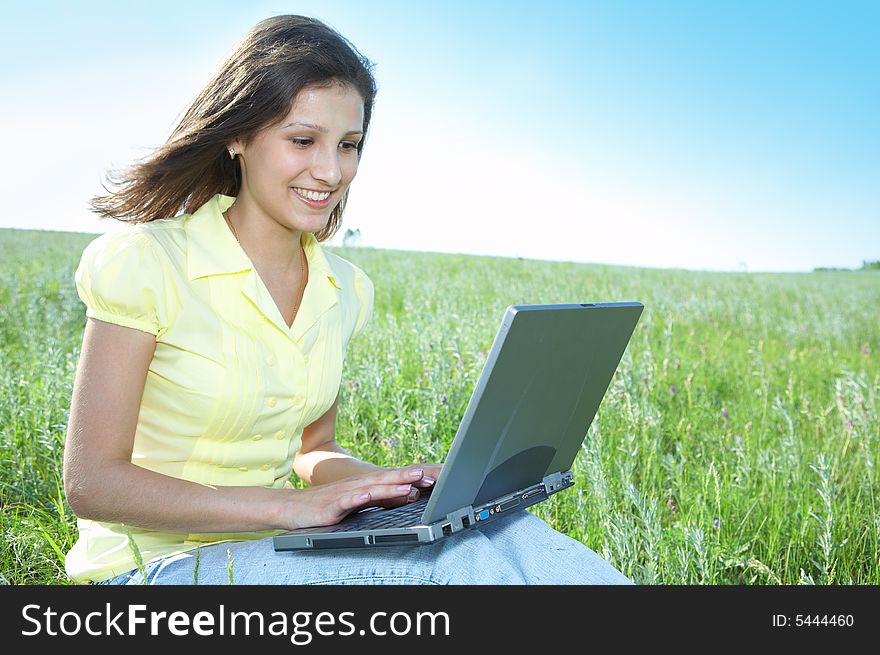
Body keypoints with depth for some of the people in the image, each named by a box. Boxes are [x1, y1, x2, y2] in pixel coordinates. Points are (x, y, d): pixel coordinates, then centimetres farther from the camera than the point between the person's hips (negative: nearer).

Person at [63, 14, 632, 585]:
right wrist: (287, 506, -25)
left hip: (273, 543, 5)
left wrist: (389, 485, -9)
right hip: (157, 563, -5)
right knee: (470, 565, -24)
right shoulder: (145, 263, -15)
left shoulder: (343, 290, 2)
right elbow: (92, 483, -16)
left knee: (510, 538, -21)